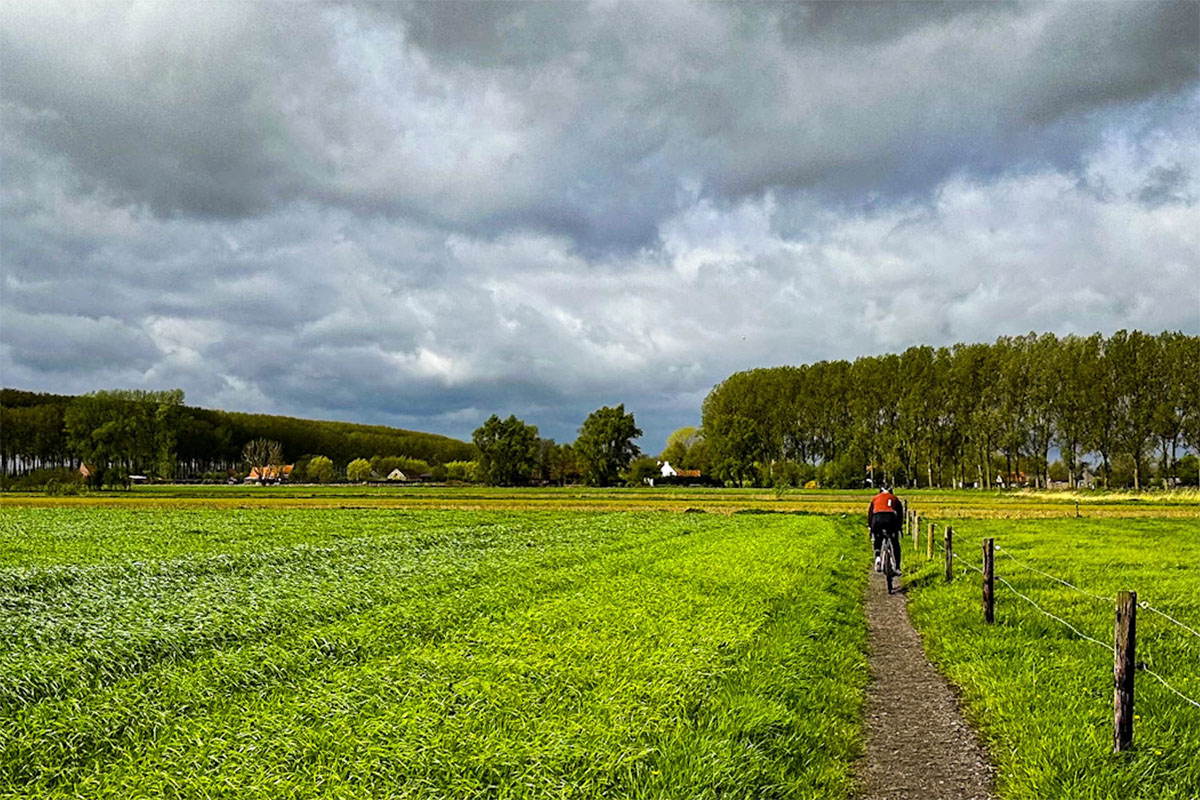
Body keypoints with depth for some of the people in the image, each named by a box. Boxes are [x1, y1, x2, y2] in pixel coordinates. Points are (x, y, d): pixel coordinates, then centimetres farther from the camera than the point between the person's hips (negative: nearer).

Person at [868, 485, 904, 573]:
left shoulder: (875, 498, 29)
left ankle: (877, 558, -6)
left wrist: (870, 528, 32)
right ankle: (897, 567, 9)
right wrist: (899, 527, 31)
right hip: (891, 518, 0)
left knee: (877, 542, 21)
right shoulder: (895, 499, 28)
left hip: (877, 519, 1)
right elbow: (900, 514, 25)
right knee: (895, 544, 15)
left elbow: (870, 514, 28)